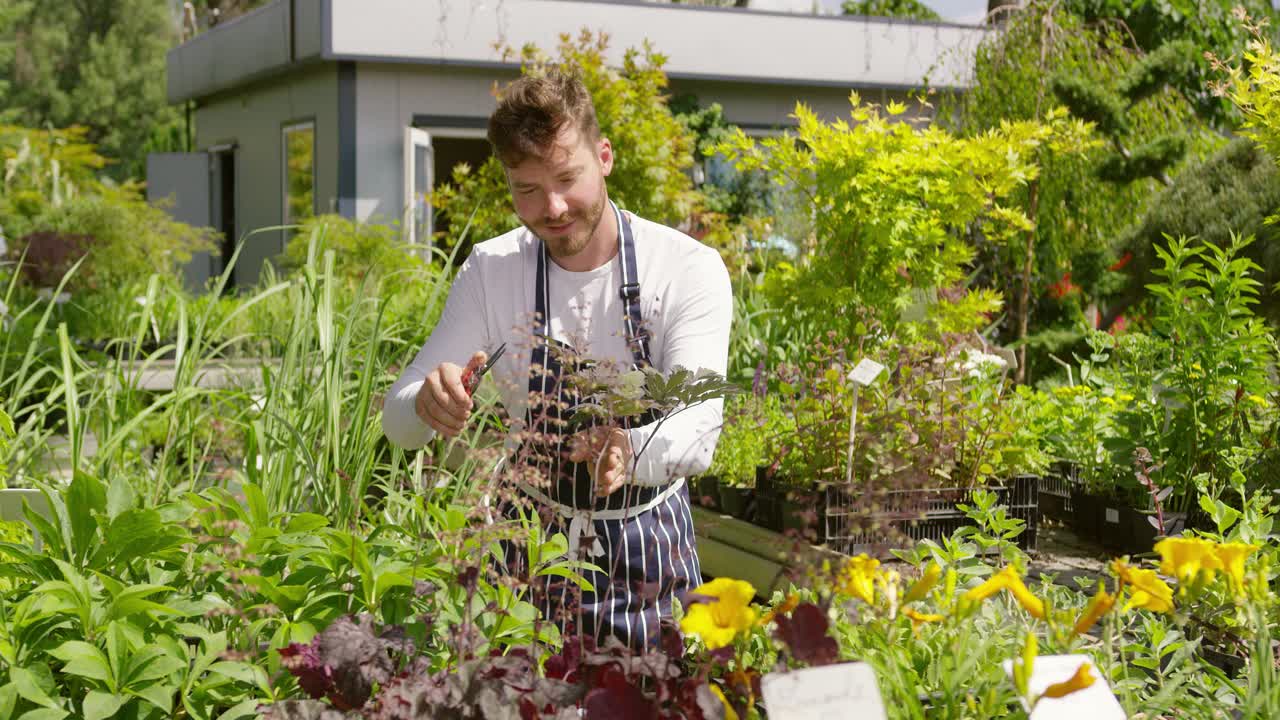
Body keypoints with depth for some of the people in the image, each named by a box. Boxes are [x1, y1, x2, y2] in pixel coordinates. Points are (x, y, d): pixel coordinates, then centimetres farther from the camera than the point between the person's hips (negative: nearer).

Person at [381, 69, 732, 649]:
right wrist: (429, 402, -32)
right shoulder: (490, 271, -5)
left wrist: (630, 451, -46)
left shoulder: (689, 269, -13)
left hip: (647, 565, -1)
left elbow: (698, 428, -23)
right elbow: (398, 421, -7)